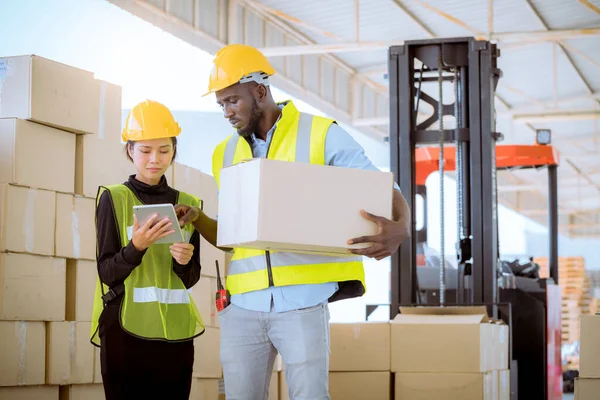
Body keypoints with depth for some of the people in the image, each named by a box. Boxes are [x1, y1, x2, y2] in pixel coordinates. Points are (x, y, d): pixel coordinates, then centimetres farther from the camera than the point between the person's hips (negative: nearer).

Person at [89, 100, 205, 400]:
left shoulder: (188, 204, 10)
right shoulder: (114, 199, -1)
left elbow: (191, 279, 10)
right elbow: (107, 272, -5)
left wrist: (184, 262, -12)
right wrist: (137, 247, -22)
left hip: (175, 331, 3)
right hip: (126, 329, -3)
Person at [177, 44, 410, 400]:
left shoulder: (322, 135, 0)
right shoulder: (225, 155, 15)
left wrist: (399, 230, -24)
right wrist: (198, 219, 1)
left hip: (302, 301, -4)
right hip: (243, 304, 5)